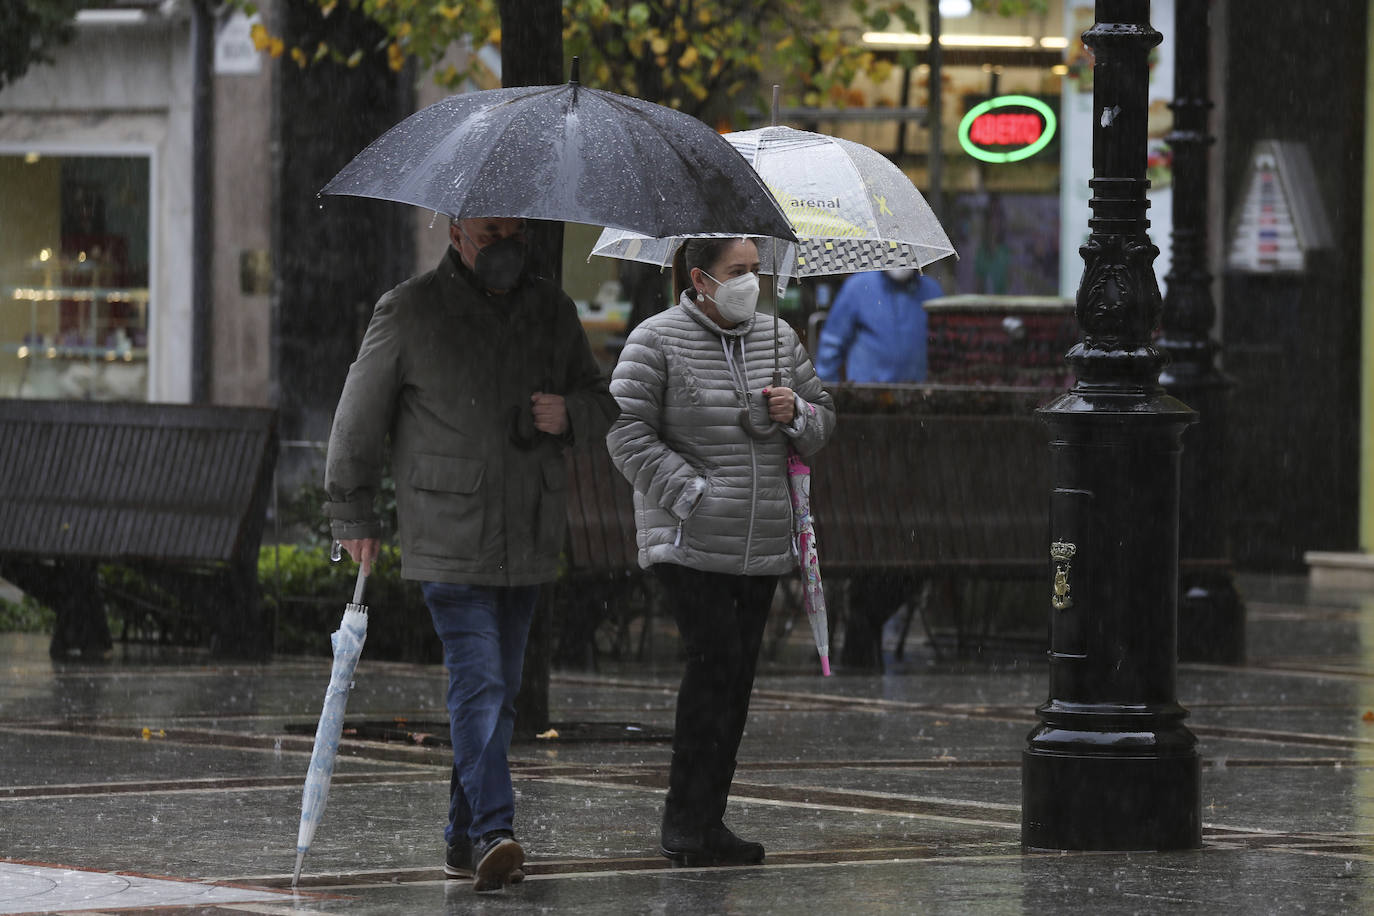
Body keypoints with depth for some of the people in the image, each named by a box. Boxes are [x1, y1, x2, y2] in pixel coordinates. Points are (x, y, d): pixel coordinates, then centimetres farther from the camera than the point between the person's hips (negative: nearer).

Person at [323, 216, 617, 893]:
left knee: (500, 689, 10)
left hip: (526, 543, 5)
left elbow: (602, 403, 22)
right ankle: (491, 832, -24)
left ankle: (464, 837, 20)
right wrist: (353, 517, 5)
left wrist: (571, 413, -2)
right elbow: (359, 418, 4)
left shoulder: (552, 311, 11)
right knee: (478, 683, -17)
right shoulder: (410, 312, -4)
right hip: (448, 542, -5)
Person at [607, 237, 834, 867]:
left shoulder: (777, 339, 14)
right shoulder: (657, 342, -4)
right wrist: (689, 492, -17)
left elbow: (822, 419, 21)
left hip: (762, 546, 6)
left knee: (738, 674, 5)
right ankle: (684, 822, -8)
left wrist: (795, 414, -3)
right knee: (715, 663, -15)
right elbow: (627, 432, -9)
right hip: (688, 542, -6)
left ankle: (707, 822, 12)